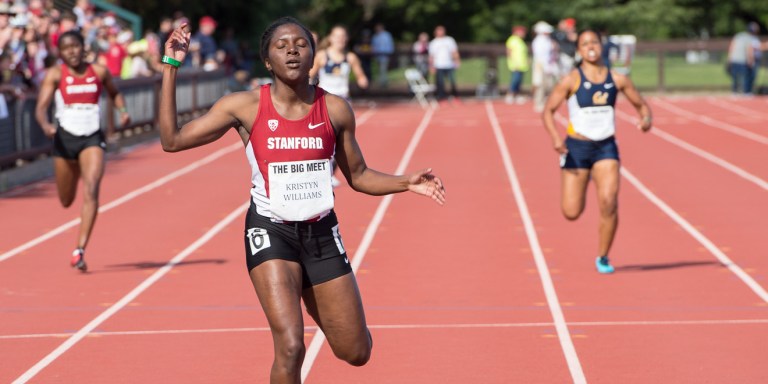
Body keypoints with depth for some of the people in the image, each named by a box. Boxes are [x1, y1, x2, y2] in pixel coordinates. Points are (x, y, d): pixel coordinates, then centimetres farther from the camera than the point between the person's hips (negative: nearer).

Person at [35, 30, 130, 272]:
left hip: (93, 138, 0)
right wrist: (45, 125, -35)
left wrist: (123, 110, 0)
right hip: (65, 139, 0)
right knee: (66, 201, 12)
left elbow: (114, 93, 20)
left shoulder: (99, 72, 1)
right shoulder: (55, 75, -5)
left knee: (91, 192, -21)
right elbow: (41, 107, -15)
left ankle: (80, 250, -24)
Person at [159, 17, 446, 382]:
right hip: (271, 232, -3)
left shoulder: (335, 110, -1)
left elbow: (358, 176, 11)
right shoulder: (245, 106, -6)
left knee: (356, 353, 10)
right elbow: (172, 140, -7)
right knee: (291, 348, -21)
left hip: (321, 233, 3)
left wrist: (407, 183, -6)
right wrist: (171, 67, -11)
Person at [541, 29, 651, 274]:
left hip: (606, 148, 1)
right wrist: (554, 137, -24)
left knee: (609, 203, -18)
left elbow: (641, 105, 12)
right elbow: (548, 111, -7)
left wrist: (646, 119, -12)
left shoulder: (617, 79, 2)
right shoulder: (572, 80, -7)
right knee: (572, 213, -2)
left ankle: (602, 258, 0)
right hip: (577, 147, -1)